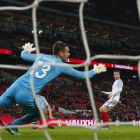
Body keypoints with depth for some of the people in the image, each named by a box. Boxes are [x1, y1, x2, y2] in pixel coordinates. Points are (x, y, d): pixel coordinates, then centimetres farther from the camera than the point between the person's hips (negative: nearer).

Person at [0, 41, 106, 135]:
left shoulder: (41, 56, 17)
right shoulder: (62, 66, 6)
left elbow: (23, 55, 31)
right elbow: (82, 75, 17)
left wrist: (27, 49, 54)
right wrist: (95, 71, 35)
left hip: (15, 87, 4)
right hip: (27, 95, -4)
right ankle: (12, 125, 18)